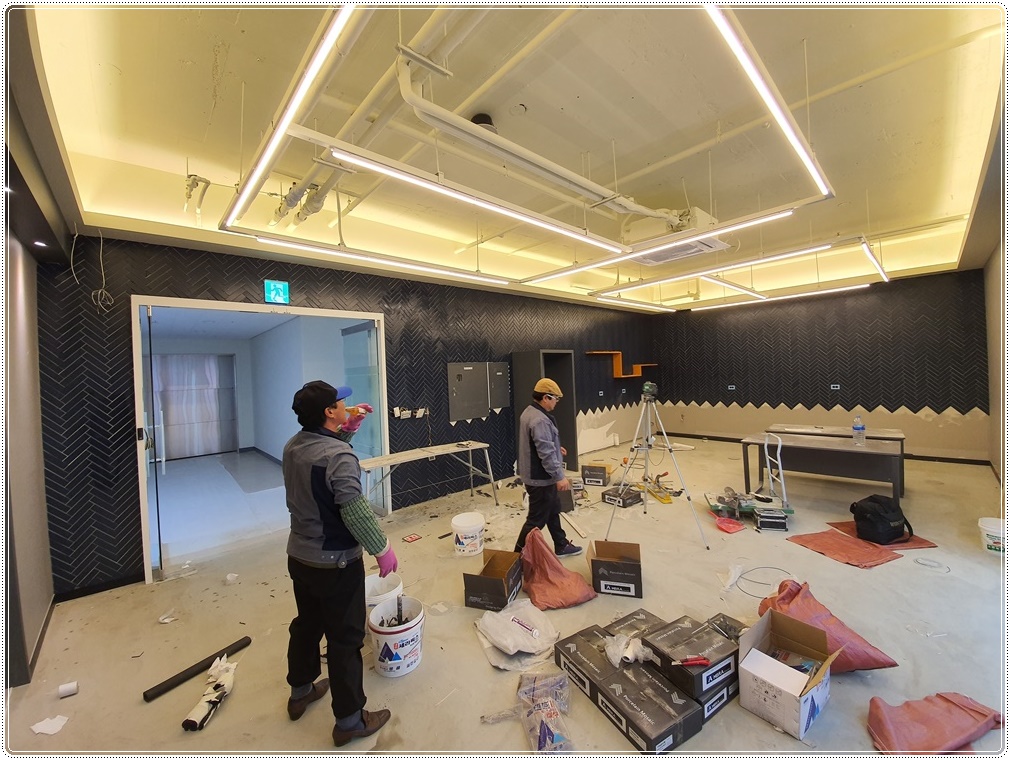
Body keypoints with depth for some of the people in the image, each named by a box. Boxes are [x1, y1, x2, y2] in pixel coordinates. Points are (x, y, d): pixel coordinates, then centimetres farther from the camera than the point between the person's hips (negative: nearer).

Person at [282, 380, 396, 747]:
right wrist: (382, 548, -18)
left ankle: (300, 692, 49)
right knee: (345, 639, 9)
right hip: (336, 564, -8)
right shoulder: (339, 455, -28)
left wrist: (349, 428, 6)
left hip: (299, 557, 8)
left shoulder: (293, 445, -2)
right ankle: (349, 720, 27)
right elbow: (355, 511, -30)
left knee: (306, 625, 27)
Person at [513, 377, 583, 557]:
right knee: (537, 519, 2)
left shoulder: (529, 412, 8)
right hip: (540, 478, -11)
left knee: (553, 512, 23)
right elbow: (546, 453, -28)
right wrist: (559, 476, -23)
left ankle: (561, 546, 38)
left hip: (536, 474, 11)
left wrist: (556, 448, 23)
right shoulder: (540, 420, -27)